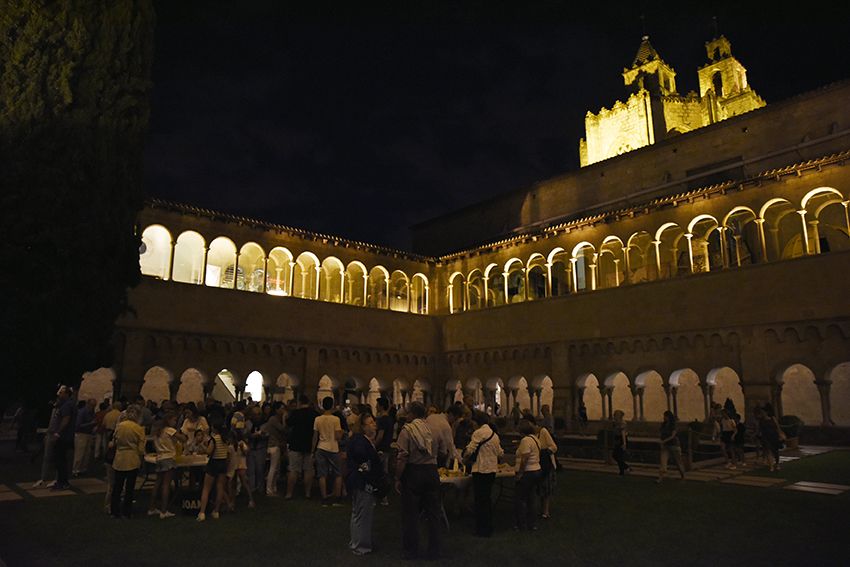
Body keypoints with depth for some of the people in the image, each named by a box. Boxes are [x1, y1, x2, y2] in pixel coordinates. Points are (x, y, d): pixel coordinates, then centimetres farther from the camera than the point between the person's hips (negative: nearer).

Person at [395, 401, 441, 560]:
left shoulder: (407, 429, -9)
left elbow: (402, 457, -13)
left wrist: (398, 478, -7)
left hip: (413, 472, -3)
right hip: (432, 472, 4)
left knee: (410, 514, 8)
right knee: (433, 513, 12)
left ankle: (411, 551, 17)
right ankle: (434, 551, 19)